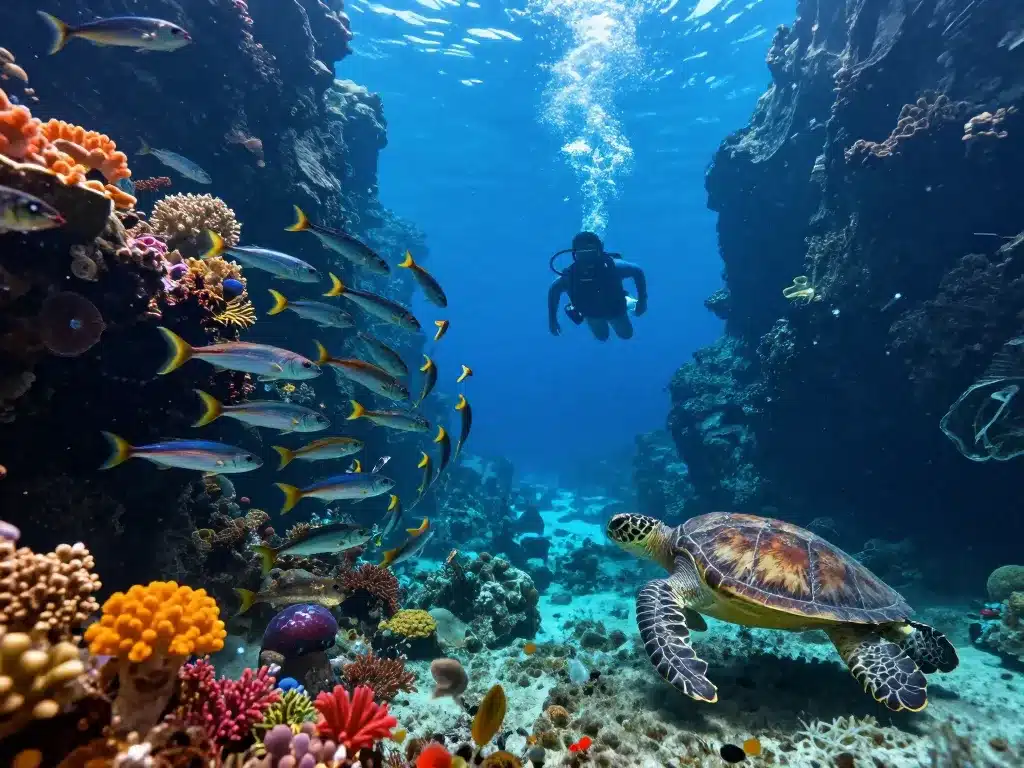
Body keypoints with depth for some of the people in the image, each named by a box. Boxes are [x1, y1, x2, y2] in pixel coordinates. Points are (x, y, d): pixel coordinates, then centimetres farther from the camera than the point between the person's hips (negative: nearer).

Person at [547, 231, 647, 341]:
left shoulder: (612, 266, -41)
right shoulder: (570, 275, -38)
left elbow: (638, 271, -22)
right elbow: (554, 289, -17)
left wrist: (642, 301, -22)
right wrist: (552, 319, -16)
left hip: (615, 310, -1)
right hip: (591, 314, 1)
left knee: (626, 335, 23)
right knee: (602, 337, 27)